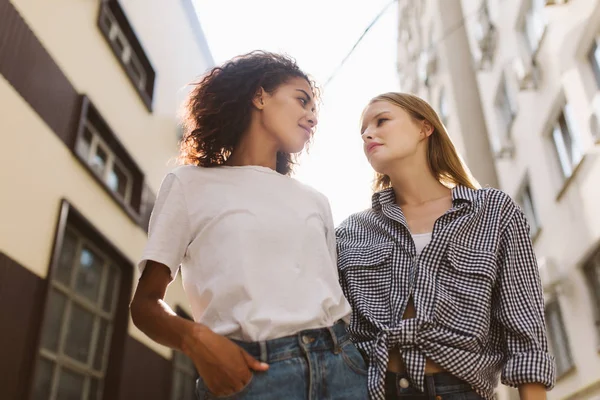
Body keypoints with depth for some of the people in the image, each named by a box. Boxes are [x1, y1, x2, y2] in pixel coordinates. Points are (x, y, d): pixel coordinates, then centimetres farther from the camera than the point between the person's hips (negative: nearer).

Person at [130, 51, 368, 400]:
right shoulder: (191, 183, 5)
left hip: (339, 366, 4)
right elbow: (147, 302, 2)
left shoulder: (316, 201, 17)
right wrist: (196, 337, -18)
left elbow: (336, 293, 14)